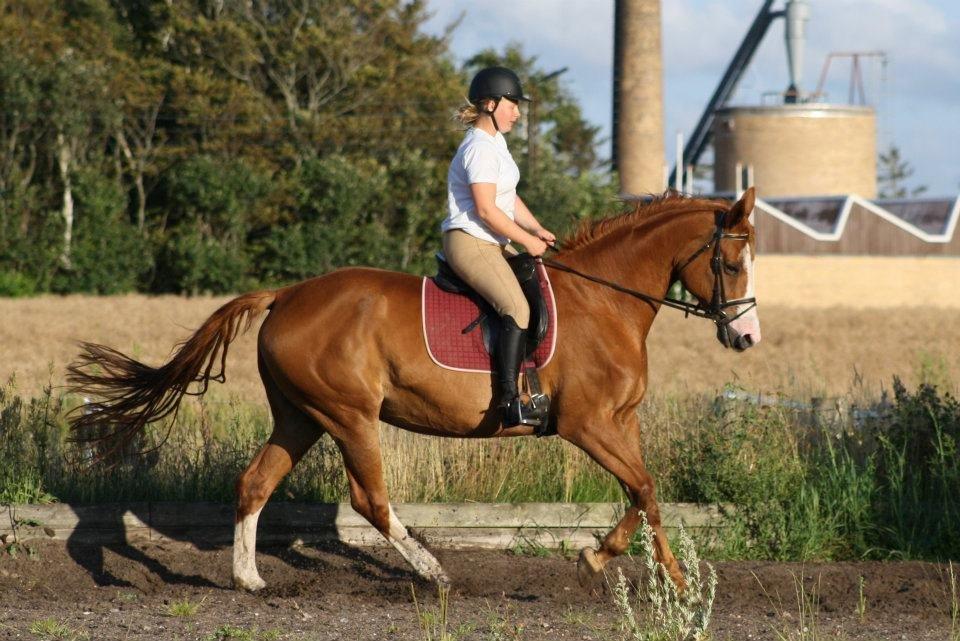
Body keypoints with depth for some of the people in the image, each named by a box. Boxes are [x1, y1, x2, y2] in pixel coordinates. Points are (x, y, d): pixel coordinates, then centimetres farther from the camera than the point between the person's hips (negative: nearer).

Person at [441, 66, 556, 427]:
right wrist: (527, 241, -14)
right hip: (469, 243, -11)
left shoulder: (495, 145, 18)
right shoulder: (480, 149, -16)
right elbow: (486, 210, -21)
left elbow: (509, 199, 22)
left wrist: (536, 229, 6)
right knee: (517, 308, -25)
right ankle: (510, 401, -30)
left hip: (492, 245, 11)